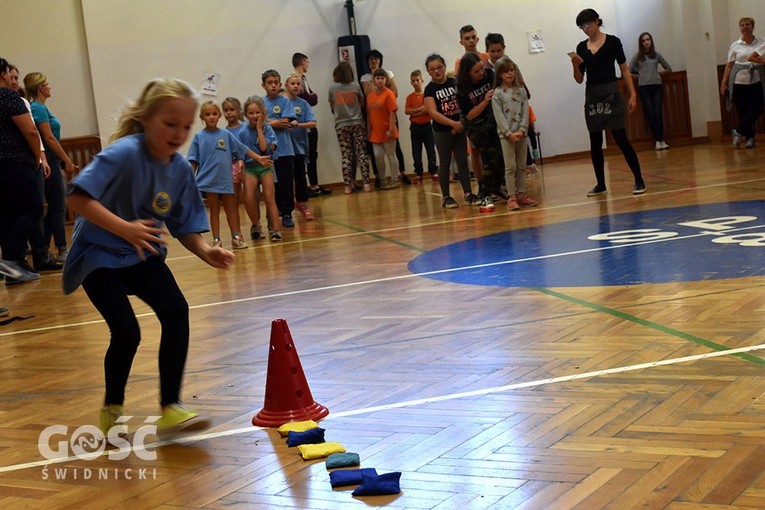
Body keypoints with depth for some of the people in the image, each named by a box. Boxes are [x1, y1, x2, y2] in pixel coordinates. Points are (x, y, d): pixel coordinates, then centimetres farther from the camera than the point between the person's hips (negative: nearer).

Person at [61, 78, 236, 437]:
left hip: (143, 253, 5)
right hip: (99, 255, -5)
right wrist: (125, 229, -37)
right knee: (126, 331, -16)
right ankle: (111, 409, 11)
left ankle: (170, 408, -7)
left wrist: (205, 252, -17)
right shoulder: (124, 153, -23)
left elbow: (185, 227, 3)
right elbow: (76, 198, -30)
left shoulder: (180, 168, -5)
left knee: (176, 311, -16)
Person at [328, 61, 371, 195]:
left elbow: (332, 107, 8)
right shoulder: (355, 86, -2)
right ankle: (366, 183, -1)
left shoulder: (332, 88, -2)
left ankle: (348, 185, 0)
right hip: (358, 123, 0)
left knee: (345, 155, 2)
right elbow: (362, 103, 9)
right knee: (361, 153, 2)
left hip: (341, 125, 0)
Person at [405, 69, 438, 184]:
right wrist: (421, 109, -16)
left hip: (427, 125, -2)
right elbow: (407, 111, -7)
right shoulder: (410, 97, 4)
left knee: (430, 150, 2)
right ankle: (418, 174, 9)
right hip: (415, 127, 2)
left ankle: (433, 172, 10)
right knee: (416, 152, 3)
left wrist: (415, 112, -15)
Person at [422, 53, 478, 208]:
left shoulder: (455, 83, 3)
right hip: (441, 131, -3)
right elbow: (433, 113, -15)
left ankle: (468, 193, 10)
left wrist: (461, 123, -8)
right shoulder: (430, 89, -6)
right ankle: (446, 196, 12)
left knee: (462, 161, 6)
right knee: (445, 163, 5)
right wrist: (454, 124, -20)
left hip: (459, 129, 3)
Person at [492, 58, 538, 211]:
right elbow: (499, 116, -8)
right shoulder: (497, 93, -3)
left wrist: (521, 130, -10)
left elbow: (525, 112, 2)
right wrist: (509, 133, -15)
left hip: (521, 133, 4)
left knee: (522, 166, 8)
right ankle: (512, 197, -3)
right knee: (510, 166, -5)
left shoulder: (521, 90, 7)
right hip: (506, 134, -4)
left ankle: (521, 194, 15)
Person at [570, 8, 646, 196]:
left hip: (611, 93, -4)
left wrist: (632, 94, -7)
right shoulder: (581, 47, 8)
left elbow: (624, 70, -1)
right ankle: (600, 184, 16)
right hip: (591, 96, 5)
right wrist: (575, 65, -10)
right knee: (595, 142, 6)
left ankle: (639, 180, -3)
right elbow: (579, 79, 9)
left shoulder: (612, 41, -3)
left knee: (621, 139, -9)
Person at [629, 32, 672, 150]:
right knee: (650, 115, -4)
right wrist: (641, 73, 8)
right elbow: (629, 69, 2)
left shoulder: (656, 55, 10)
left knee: (658, 114, -8)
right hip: (644, 87, -1)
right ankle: (658, 140, 2)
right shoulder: (637, 56, 5)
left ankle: (661, 140, -6)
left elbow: (668, 69, 18)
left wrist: (658, 73, 10)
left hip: (657, 86, 1)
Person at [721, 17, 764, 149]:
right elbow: (729, 65, 7)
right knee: (743, 112, 1)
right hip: (739, 84, 0)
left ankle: (738, 132, 1)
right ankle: (749, 138, 10)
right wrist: (724, 83, 1)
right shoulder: (735, 45, 8)